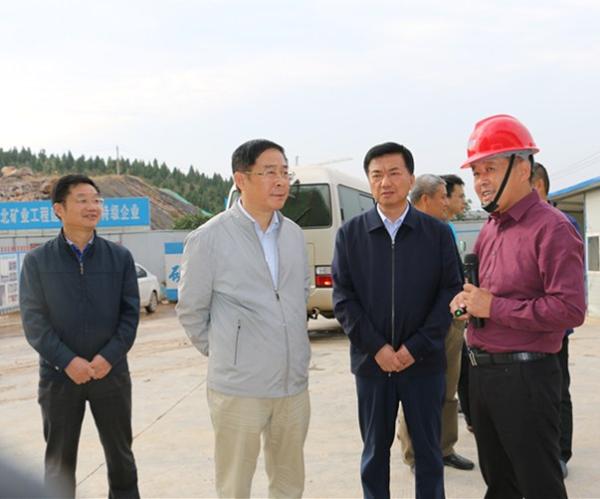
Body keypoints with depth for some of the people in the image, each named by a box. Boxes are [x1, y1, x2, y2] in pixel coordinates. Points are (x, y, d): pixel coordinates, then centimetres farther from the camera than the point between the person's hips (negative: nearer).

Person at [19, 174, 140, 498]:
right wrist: (67, 361, -16)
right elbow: (33, 319, -5)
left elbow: (131, 312, 0)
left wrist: (109, 356, -14)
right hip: (59, 375, -1)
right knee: (59, 463, 9)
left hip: (111, 373, 1)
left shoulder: (120, 257, 4)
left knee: (121, 456, 12)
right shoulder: (37, 261, 0)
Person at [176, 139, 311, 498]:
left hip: (294, 383, 5)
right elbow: (191, 310, -2)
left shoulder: (294, 234, 6)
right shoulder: (209, 238, -10)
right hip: (239, 387, -5)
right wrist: (222, 353, 6)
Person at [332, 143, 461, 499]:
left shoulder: (438, 233, 1)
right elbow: (343, 298, 0)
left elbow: (450, 293, -3)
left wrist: (415, 347, -11)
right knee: (375, 452, 11)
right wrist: (377, 348, -10)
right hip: (372, 362, 1)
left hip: (424, 362, 0)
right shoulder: (350, 234, 3)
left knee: (429, 452, 9)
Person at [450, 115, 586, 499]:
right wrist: (467, 300, 2)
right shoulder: (490, 230, 12)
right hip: (482, 372, 8)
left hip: (525, 376, -8)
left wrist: (493, 308, -19)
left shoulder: (551, 228, -15)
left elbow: (570, 310, -23)